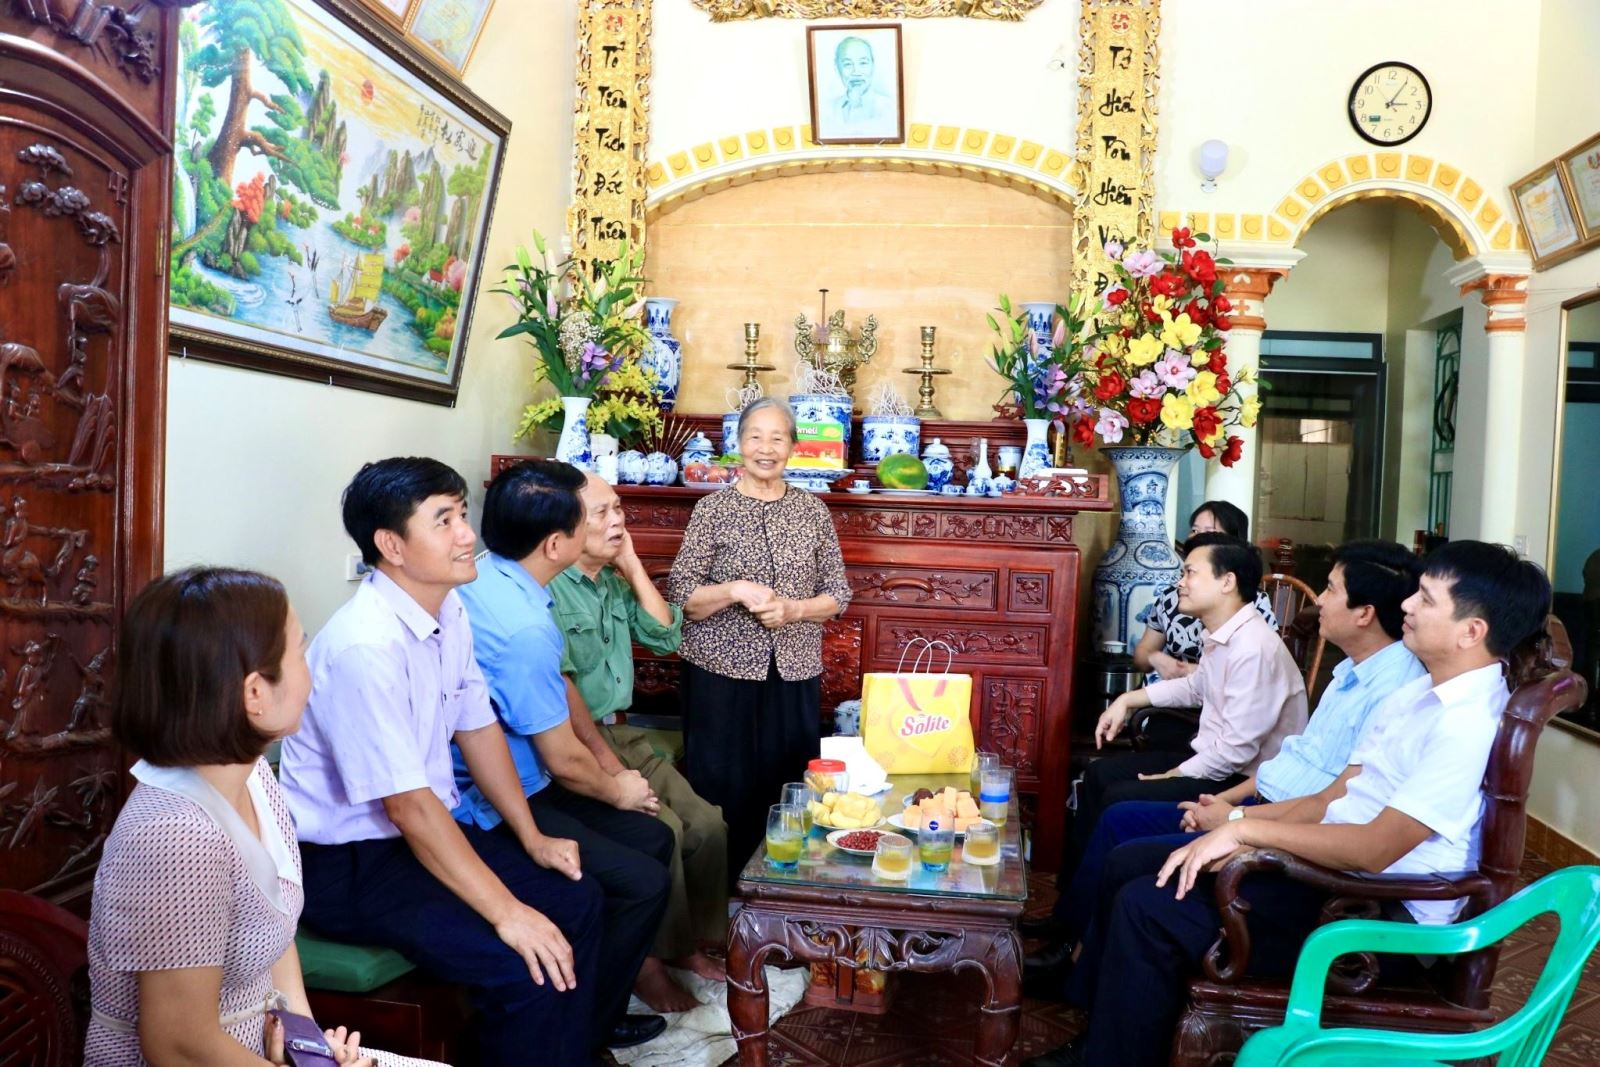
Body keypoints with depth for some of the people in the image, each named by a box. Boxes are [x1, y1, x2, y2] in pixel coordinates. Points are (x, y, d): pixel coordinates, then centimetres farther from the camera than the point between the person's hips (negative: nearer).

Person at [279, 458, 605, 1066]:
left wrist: (532, 839, 5)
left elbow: (478, 728, 9)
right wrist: (506, 913, -24)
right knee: (526, 967, -21)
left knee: (577, 900, 7)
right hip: (348, 863, -9)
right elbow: (410, 806, -26)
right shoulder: (365, 646, -28)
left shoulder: (449, 609, -2)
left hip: (428, 829, 9)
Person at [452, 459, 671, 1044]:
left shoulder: (485, 577, 0)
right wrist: (616, 790, 2)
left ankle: (608, 994, 27)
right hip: (496, 808, -10)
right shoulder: (524, 628, -30)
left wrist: (610, 772, 8)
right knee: (644, 882, -11)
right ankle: (585, 1028, 11)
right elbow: (565, 762, -19)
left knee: (654, 839, 11)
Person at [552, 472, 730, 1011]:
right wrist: (607, 764, -23)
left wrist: (633, 565, 0)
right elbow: (559, 685, -21)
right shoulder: (547, 589, -15)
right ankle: (647, 962, -6)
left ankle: (690, 941, 13)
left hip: (622, 732, 8)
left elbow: (665, 637, 7)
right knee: (660, 828, -24)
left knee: (708, 824, -5)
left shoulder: (614, 581, 12)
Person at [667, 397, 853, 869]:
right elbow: (680, 597, -5)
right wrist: (734, 590, -21)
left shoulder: (813, 510, 4)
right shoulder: (712, 509, -3)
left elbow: (838, 594, 6)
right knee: (723, 794, 3)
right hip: (723, 673, -2)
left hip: (795, 675, 2)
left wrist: (792, 609, -12)